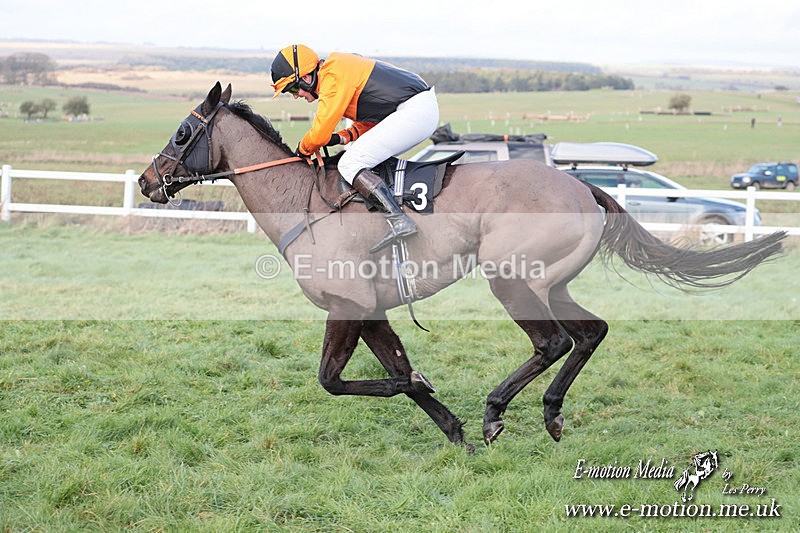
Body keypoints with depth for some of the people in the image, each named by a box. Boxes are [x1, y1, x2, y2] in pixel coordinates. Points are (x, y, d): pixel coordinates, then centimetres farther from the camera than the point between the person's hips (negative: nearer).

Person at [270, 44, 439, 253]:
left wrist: (302, 149, 8)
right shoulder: (337, 71, 19)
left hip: (416, 110, -11)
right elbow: (370, 119, 25)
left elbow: (319, 134, -14)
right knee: (357, 154, 21)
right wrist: (343, 137, 8)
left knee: (350, 165, -13)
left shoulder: (333, 77, -13)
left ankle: (398, 220, -27)